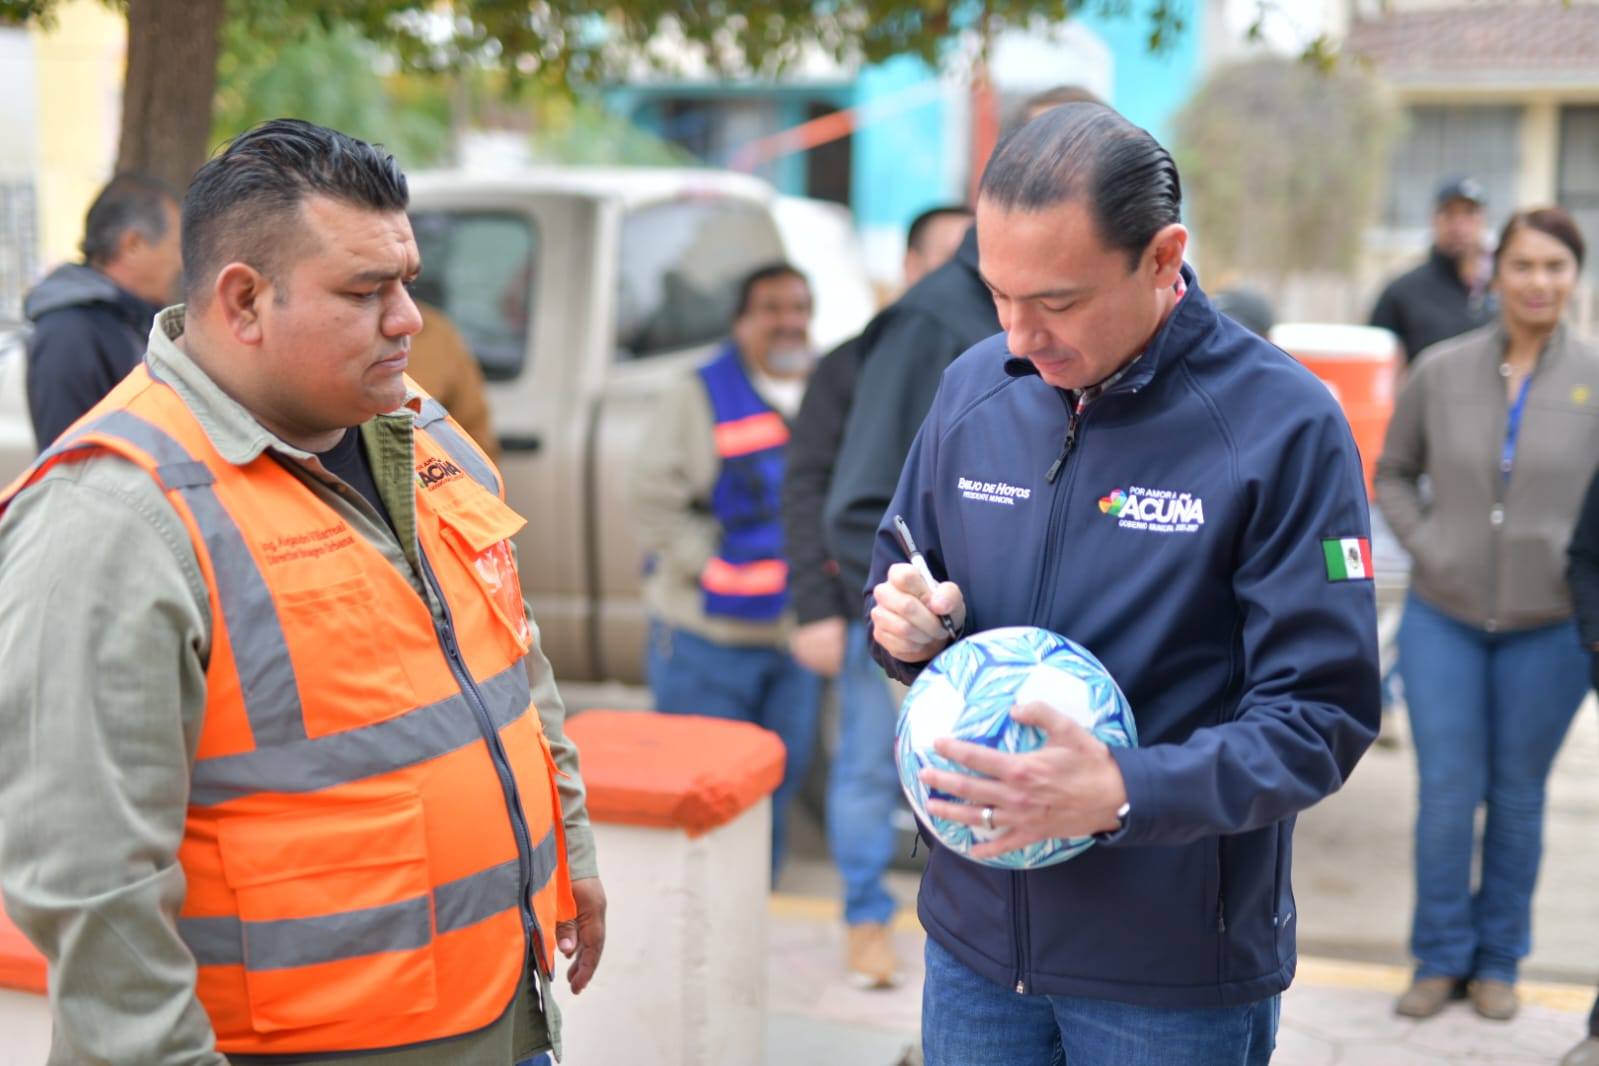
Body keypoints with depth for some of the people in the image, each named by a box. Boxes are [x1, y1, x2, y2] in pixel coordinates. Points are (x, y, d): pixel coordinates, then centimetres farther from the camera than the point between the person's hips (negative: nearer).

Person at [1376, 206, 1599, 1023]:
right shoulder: (1441, 371, -3)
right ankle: (1440, 956, 21)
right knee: (1447, 793, 3)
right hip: (1444, 618, 0)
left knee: (1517, 796, 10)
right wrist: (1423, 544, -4)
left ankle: (1499, 959, 28)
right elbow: (1392, 473, 9)